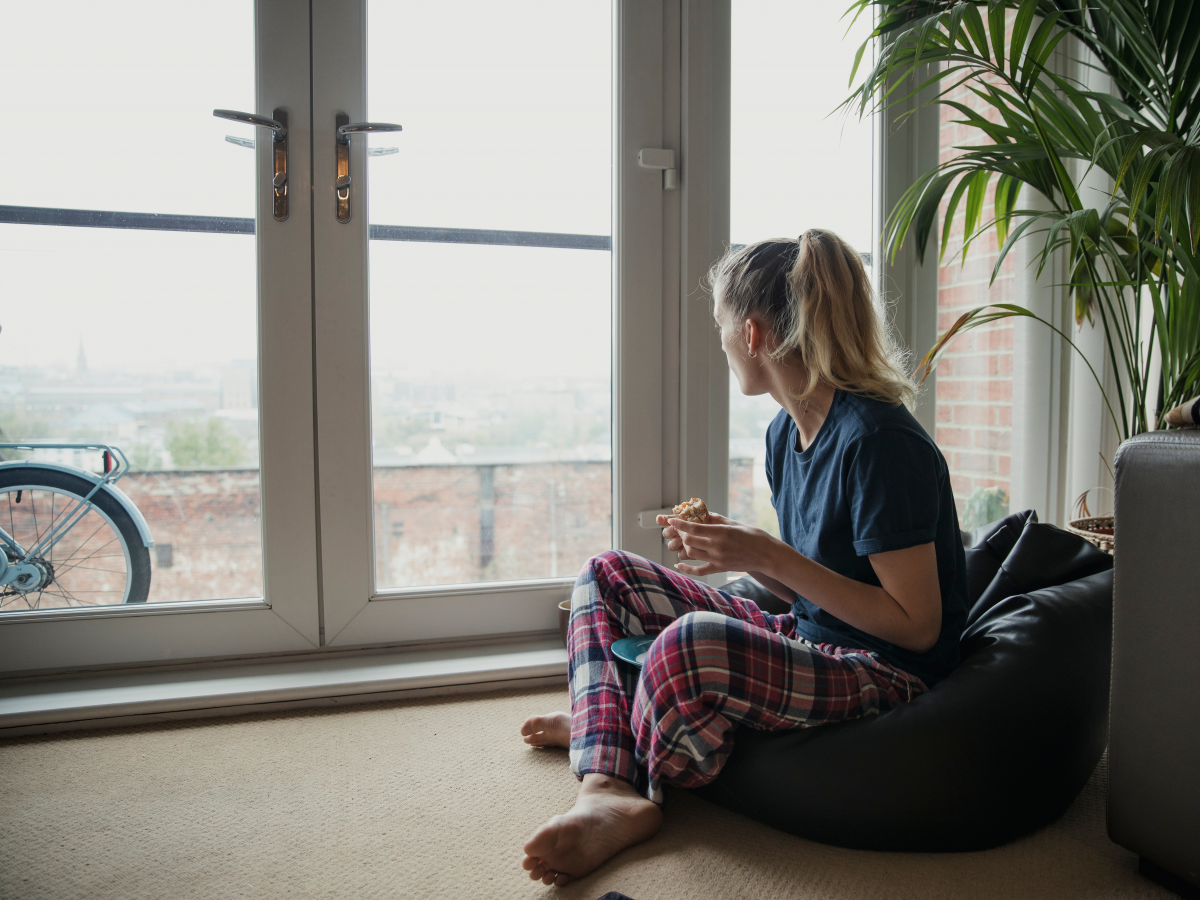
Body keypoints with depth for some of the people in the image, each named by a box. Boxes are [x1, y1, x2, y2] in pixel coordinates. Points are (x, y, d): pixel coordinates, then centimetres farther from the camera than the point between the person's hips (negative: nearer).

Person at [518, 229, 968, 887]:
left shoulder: (877, 440, -21)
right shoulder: (785, 434, 6)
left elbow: (918, 626, -20)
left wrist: (770, 557, -23)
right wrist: (735, 549, -3)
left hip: (886, 673, -9)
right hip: (808, 642, 10)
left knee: (694, 641, -39)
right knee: (605, 578, 5)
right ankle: (607, 792, -12)